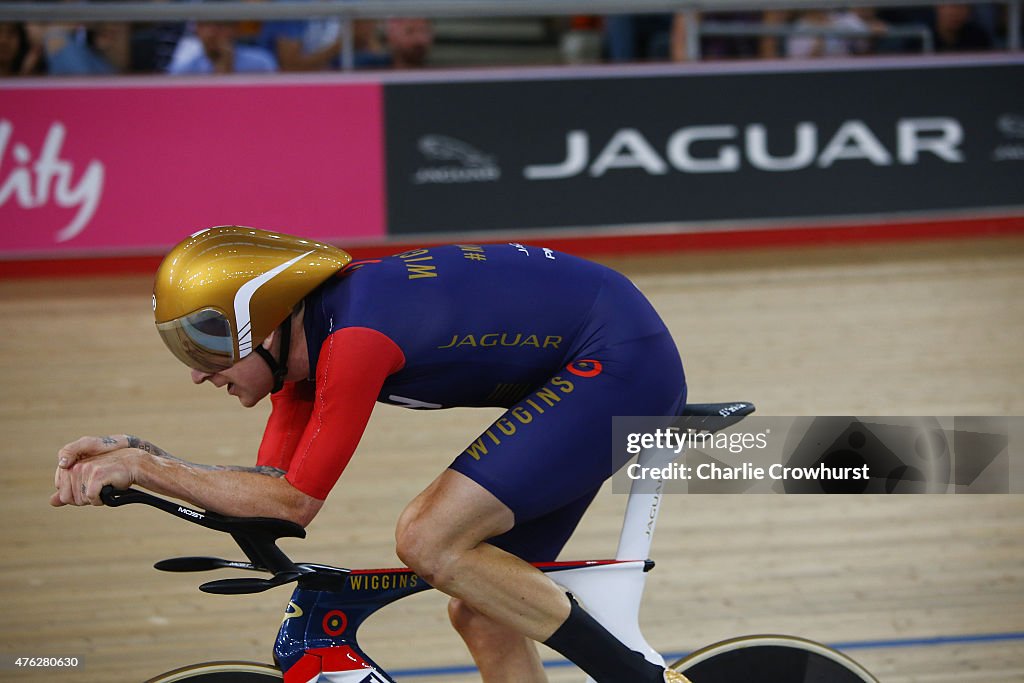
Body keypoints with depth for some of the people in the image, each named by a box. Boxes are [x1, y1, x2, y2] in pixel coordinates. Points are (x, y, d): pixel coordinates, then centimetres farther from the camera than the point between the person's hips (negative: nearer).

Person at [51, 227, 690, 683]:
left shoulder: (353, 340, -25)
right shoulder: (308, 338, 4)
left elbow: (295, 501, -19)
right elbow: (269, 488, 7)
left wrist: (143, 465, -14)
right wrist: (133, 459, -4)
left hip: (623, 362, -10)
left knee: (429, 540, -19)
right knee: (482, 614, 7)